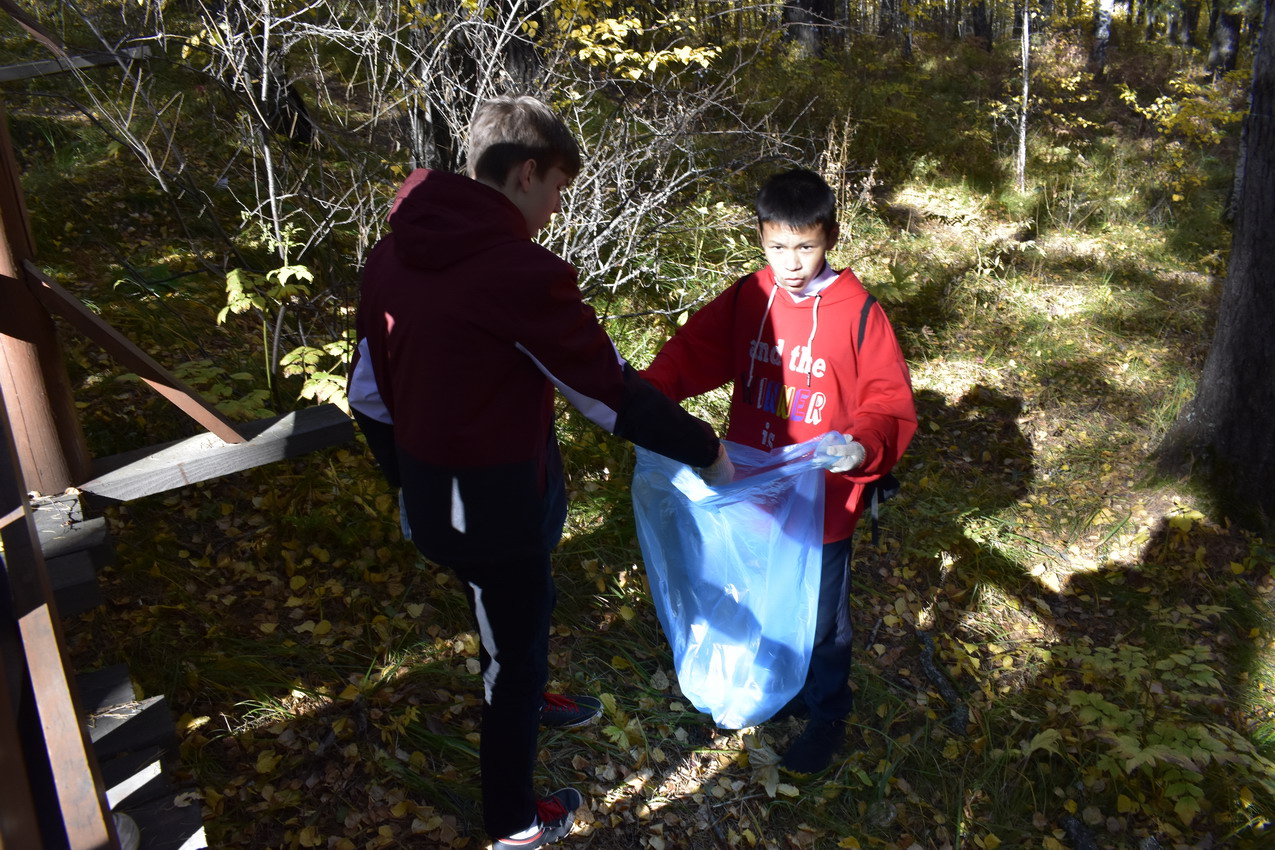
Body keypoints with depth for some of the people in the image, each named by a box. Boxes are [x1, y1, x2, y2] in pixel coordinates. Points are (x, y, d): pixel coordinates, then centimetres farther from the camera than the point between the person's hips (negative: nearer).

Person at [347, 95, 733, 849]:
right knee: (514, 640, 14)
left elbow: (370, 393, 8)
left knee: (522, 605, 31)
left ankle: (527, 702, 60)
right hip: (492, 503, -8)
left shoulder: (395, 254, 1)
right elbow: (614, 394, -20)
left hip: (435, 489, 8)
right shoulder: (521, 270, -25)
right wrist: (705, 449, -5)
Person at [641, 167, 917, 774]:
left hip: (822, 503, -4)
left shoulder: (857, 312, -15)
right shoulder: (747, 298, -3)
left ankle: (826, 716, 38)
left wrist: (863, 445, -34)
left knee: (819, 616, 15)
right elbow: (692, 351, -1)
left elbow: (891, 405, -14)